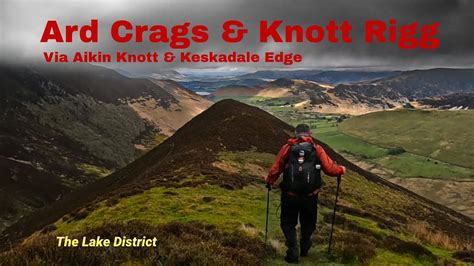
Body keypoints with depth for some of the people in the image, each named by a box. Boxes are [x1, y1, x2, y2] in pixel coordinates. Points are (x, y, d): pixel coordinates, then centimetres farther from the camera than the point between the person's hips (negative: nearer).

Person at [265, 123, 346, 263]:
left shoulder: (287, 148, -2)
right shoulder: (317, 149, -2)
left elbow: (275, 169, -2)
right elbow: (330, 169, -5)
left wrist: (269, 181, 18)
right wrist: (341, 169, 17)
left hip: (290, 195, -1)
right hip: (310, 196, 2)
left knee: (288, 223, 15)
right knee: (308, 223, 25)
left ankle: (293, 253, 4)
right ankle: (304, 248, 40)